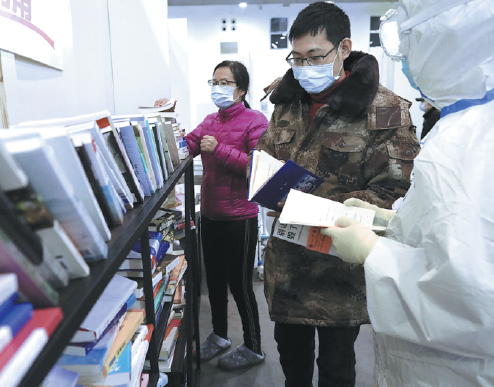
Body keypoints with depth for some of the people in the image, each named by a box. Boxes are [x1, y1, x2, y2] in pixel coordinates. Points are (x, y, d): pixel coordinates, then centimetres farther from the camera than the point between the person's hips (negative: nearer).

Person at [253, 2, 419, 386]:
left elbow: (394, 191, -17)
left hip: (342, 268, -5)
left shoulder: (387, 112, -13)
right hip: (285, 261, 5)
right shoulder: (287, 102, 5)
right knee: (291, 349, 25)